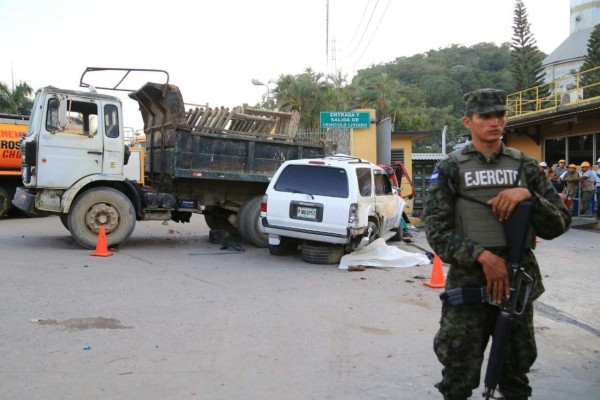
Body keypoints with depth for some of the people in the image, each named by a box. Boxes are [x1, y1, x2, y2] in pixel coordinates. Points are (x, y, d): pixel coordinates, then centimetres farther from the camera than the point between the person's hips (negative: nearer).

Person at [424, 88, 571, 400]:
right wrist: (483, 256, -18)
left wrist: (528, 195, -13)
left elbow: (559, 225, 5)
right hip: (467, 284, -3)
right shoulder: (450, 169, 0)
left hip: (518, 282, 3)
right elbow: (437, 231, -7)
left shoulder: (525, 167, 8)